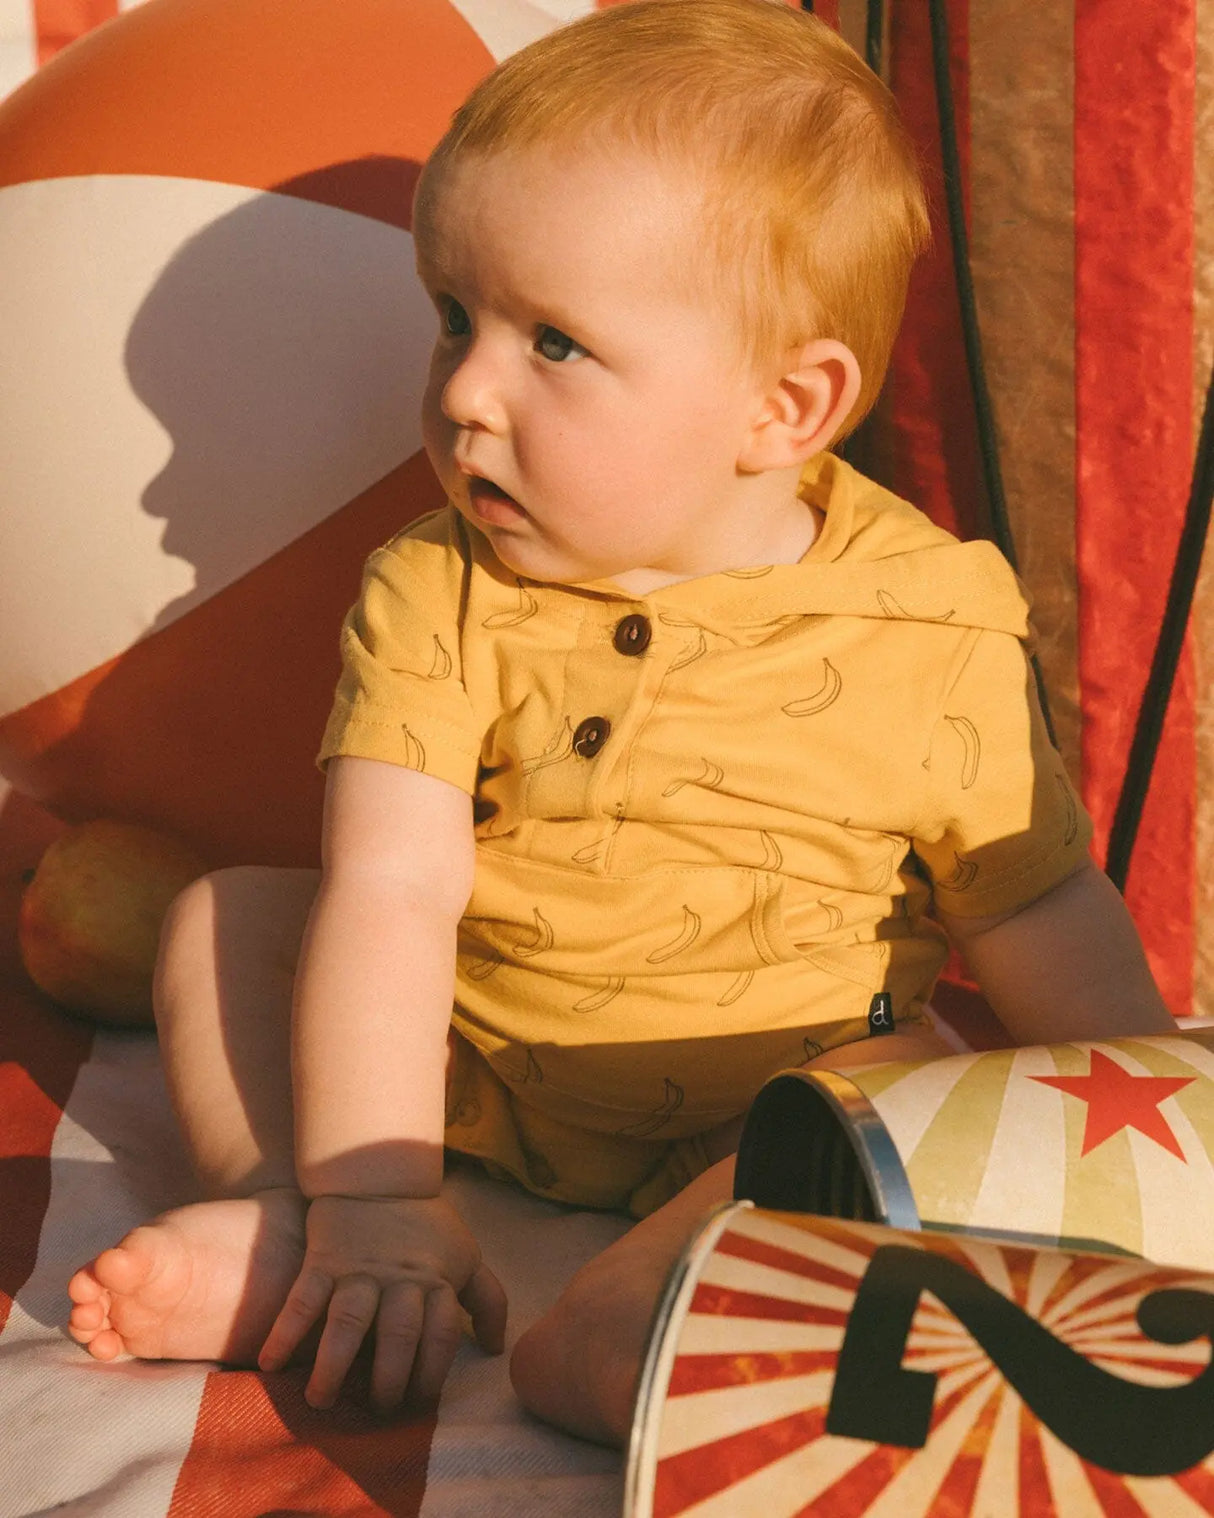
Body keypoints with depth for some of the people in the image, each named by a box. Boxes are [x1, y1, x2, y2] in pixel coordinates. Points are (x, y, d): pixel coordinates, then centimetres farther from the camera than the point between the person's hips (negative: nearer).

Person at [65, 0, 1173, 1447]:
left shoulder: (928, 634, -16)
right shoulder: (435, 596, -15)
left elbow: (1045, 914, -4)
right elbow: (394, 892, -24)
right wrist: (371, 1196, -33)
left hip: (761, 1098, -2)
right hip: (458, 1056, 2)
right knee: (224, 916, -6)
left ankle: (620, 1319, -42)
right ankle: (278, 1221, -24)